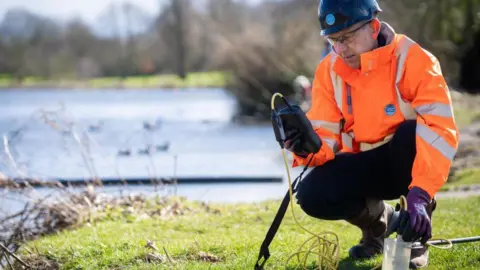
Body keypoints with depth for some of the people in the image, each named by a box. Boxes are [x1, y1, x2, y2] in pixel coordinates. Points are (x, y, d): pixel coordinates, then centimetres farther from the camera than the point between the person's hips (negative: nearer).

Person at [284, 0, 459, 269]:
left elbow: (440, 129, -32)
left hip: (406, 162, -3)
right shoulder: (329, 70, -7)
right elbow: (326, 134, -8)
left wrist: (420, 193, -44)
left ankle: (417, 236, -14)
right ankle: (377, 220, 10)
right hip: (365, 165, 3)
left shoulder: (413, 59, -23)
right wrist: (309, 148, -35)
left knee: (412, 132, -37)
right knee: (312, 195, -24)